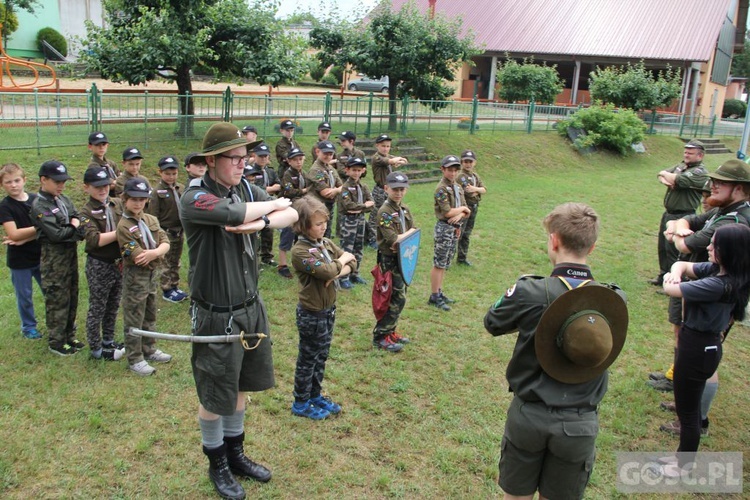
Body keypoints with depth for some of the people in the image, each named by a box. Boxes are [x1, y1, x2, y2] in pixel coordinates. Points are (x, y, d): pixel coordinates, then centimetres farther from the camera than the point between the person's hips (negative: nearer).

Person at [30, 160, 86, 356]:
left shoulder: (63, 199, 9)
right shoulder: (39, 206, -16)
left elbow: (77, 216, 7)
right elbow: (56, 234, -23)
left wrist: (74, 223, -14)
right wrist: (78, 229, -13)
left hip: (71, 255, 8)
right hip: (54, 259, -8)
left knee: (72, 297, 16)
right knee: (57, 300, 2)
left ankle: (69, 336, 30)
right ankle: (56, 342, 15)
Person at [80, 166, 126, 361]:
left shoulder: (117, 204, 3)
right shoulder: (87, 212, -12)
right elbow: (95, 239, -23)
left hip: (118, 263, 6)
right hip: (99, 265, -6)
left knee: (113, 306, 18)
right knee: (97, 309, 7)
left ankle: (108, 341, 34)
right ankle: (96, 348, 19)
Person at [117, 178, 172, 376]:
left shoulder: (151, 220, 5)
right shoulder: (124, 226, -15)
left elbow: (165, 242, -4)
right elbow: (138, 258, -21)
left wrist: (153, 252, -23)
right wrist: (159, 251, -11)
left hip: (153, 274, 7)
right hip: (135, 277, -7)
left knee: (150, 316, 20)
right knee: (134, 320, 4)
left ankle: (149, 350, 34)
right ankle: (135, 359, 13)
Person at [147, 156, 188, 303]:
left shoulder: (180, 189, 3)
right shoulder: (158, 192, -11)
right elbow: (153, 216, -10)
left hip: (179, 231, 5)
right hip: (166, 232, -5)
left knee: (176, 262, 15)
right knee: (167, 264, 4)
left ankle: (175, 287, 27)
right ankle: (167, 291, 14)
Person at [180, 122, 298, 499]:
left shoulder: (245, 188, 2)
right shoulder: (194, 198, -18)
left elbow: (291, 214, -4)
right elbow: (237, 214, -32)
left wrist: (261, 223, -24)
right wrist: (272, 204, -12)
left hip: (251, 308, 6)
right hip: (217, 316, -6)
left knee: (240, 387, 21)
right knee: (214, 397, 11)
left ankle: (235, 453, 41)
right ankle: (217, 464, 34)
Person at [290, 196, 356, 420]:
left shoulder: (326, 243, 3)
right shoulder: (299, 251, -22)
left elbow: (352, 264, 2)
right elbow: (326, 271, -31)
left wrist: (337, 273, -19)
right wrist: (342, 259, -12)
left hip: (329, 310, 8)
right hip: (312, 314, -7)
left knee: (321, 357, 20)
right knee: (308, 359, 8)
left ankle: (315, 396, 36)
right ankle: (301, 404, 25)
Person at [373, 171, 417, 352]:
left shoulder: (405, 209, 10)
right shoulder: (384, 212, -16)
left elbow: (414, 232, 4)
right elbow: (393, 239, -23)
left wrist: (401, 239, -14)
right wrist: (407, 234, -7)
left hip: (403, 258, 8)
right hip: (390, 260, -8)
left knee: (399, 296, 13)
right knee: (397, 298, -7)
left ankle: (390, 331, 26)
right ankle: (380, 337, 2)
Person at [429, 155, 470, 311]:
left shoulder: (458, 187, 12)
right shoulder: (441, 189, -14)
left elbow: (466, 212, 9)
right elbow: (448, 212, -20)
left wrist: (459, 215, -13)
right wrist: (463, 209, -6)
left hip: (455, 229, 8)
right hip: (444, 228, -8)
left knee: (445, 264, 14)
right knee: (438, 264, -2)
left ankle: (439, 293, 23)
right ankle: (434, 297, 4)